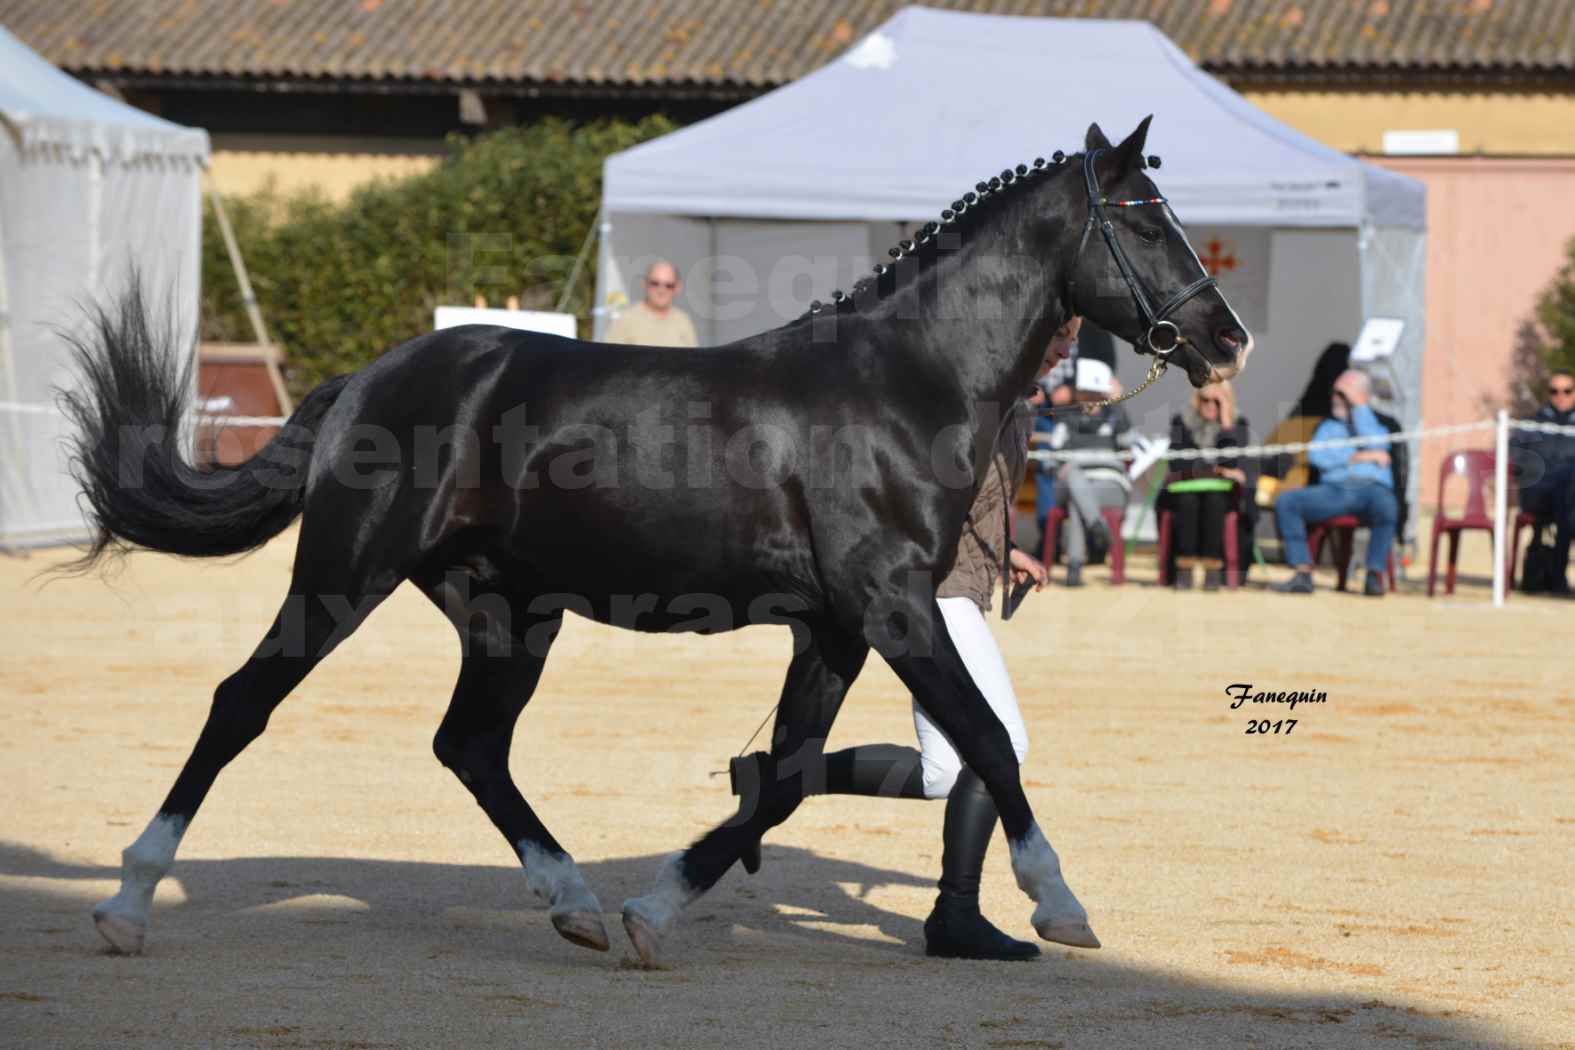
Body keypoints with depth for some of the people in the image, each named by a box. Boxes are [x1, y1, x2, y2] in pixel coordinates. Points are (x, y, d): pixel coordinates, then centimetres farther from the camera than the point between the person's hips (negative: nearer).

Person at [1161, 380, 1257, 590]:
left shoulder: (1237, 424, 7)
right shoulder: (1181, 422, 9)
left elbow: (1231, 462, -10)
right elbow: (1177, 463, -2)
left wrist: (1226, 421, -9)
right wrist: (1214, 470, -9)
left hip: (1222, 491, 0)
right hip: (1186, 488, 0)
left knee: (1214, 500, -35)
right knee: (1187, 500, -34)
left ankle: (1213, 569, -37)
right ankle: (1184, 569, -36)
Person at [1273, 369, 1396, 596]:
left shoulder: (1378, 423, 23)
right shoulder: (1329, 426, 28)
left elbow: (1375, 444, -3)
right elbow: (1316, 456, 7)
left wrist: (1358, 406, 5)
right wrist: (1358, 458, -1)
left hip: (1371, 489, -3)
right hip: (1333, 488, 3)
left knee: (1386, 505, -39)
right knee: (1285, 501, -22)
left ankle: (1375, 576, -34)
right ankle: (1303, 575, -26)